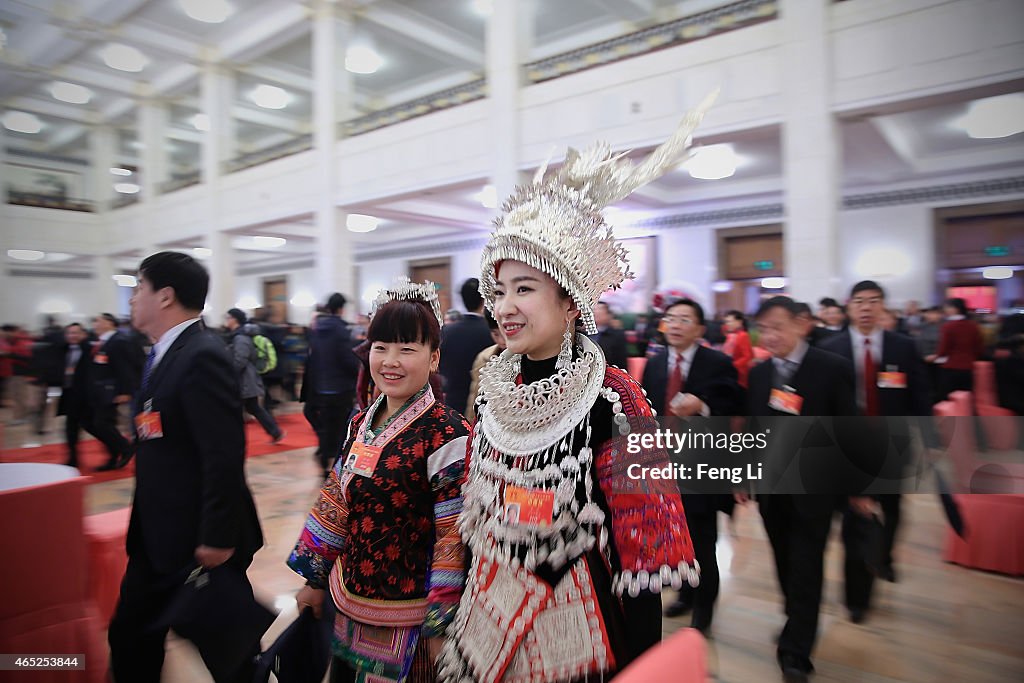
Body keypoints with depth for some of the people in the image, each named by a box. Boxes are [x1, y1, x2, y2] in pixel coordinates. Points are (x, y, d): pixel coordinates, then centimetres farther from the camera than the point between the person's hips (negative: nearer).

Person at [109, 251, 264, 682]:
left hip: (200, 541, -9)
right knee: (129, 638, 22)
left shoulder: (202, 356, -22)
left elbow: (225, 455, -26)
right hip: (157, 538, 9)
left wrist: (217, 538, -23)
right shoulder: (162, 355, 9)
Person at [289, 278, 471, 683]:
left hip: (408, 618, -6)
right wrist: (316, 578, 15)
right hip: (350, 604, 6)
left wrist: (441, 628, -15)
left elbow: (455, 536, -18)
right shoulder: (361, 424, 1)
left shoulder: (448, 436, -20)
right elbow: (336, 503, 10)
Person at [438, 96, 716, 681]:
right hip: (491, 619, 5)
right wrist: (470, 604, 12)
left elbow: (641, 548, -18)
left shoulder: (613, 401, -20)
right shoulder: (493, 394, -3)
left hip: (577, 633, -5)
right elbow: (478, 517, 8)